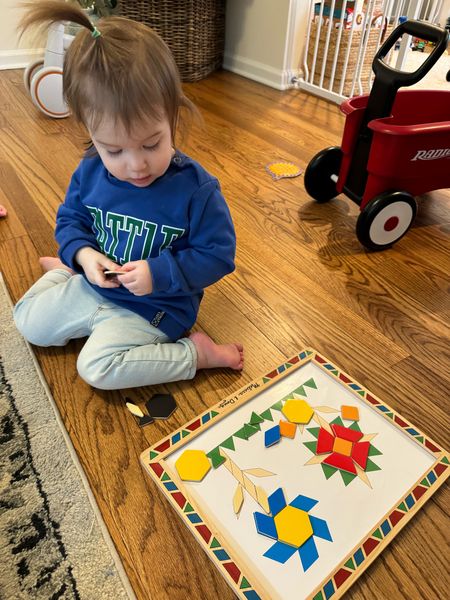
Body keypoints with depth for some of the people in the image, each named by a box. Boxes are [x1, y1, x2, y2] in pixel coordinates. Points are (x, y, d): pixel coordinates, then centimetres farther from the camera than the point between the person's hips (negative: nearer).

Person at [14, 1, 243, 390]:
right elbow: (70, 218, 5)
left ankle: (196, 353, -7)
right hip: (95, 283, 6)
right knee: (27, 321, 13)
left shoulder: (196, 188, -26)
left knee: (97, 366, -19)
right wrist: (82, 255, -17)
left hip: (155, 308, -5)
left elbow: (218, 254, -19)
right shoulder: (90, 171, -11)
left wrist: (159, 273, -30)